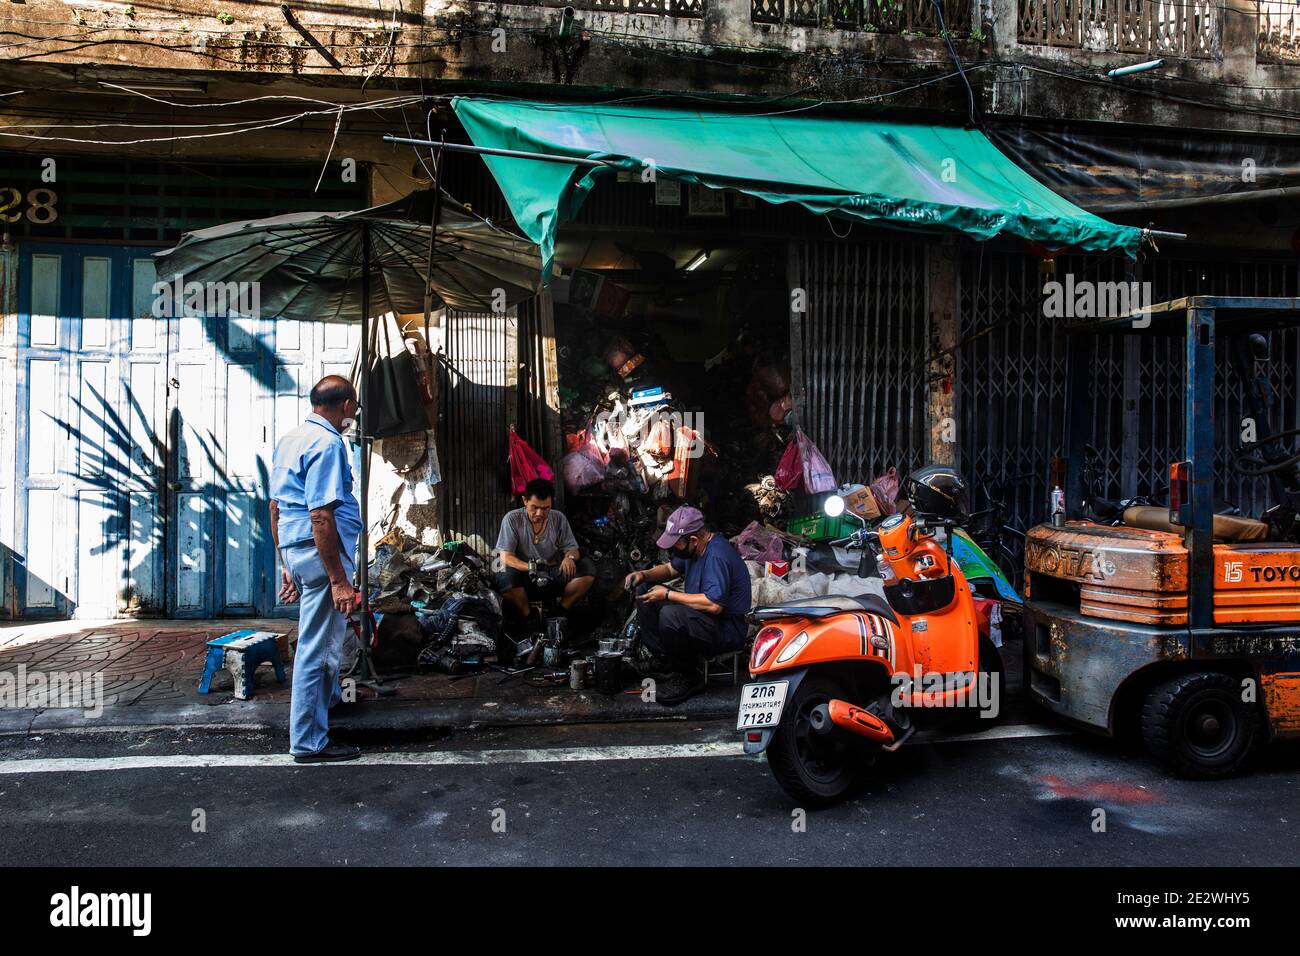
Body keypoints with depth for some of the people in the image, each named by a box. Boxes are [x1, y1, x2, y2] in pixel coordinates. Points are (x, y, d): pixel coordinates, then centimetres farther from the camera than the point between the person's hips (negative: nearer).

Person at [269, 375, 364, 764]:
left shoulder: (289, 440, 14)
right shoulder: (328, 444, -16)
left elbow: (275, 507, 19)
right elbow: (321, 517, -23)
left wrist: (286, 564, 25)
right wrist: (338, 580, -22)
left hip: (295, 550, 10)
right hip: (321, 552, -10)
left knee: (326, 633, 30)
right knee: (317, 646, -1)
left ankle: (329, 697, 51)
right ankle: (309, 742, 8)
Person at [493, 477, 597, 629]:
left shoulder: (558, 519, 3)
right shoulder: (512, 519, -7)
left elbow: (572, 548, 6)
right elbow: (505, 558, -13)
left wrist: (570, 557, -21)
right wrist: (531, 567, -32)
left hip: (553, 577, 3)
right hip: (524, 579, -3)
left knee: (587, 569, -19)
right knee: (505, 578, -37)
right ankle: (527, 620, -12)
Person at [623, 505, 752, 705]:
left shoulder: (717, 556, -26)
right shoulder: (693, 548, 5)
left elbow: (713, 604, -35)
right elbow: (671, 569, 22)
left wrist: (667, 595, -25)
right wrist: (644, 575, 0)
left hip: (729, 631, -10)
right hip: (700, 615, 10)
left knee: (670, 615, -35)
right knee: (644, 591, 6)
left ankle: (690, 678, -12)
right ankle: (667, 663, -1)